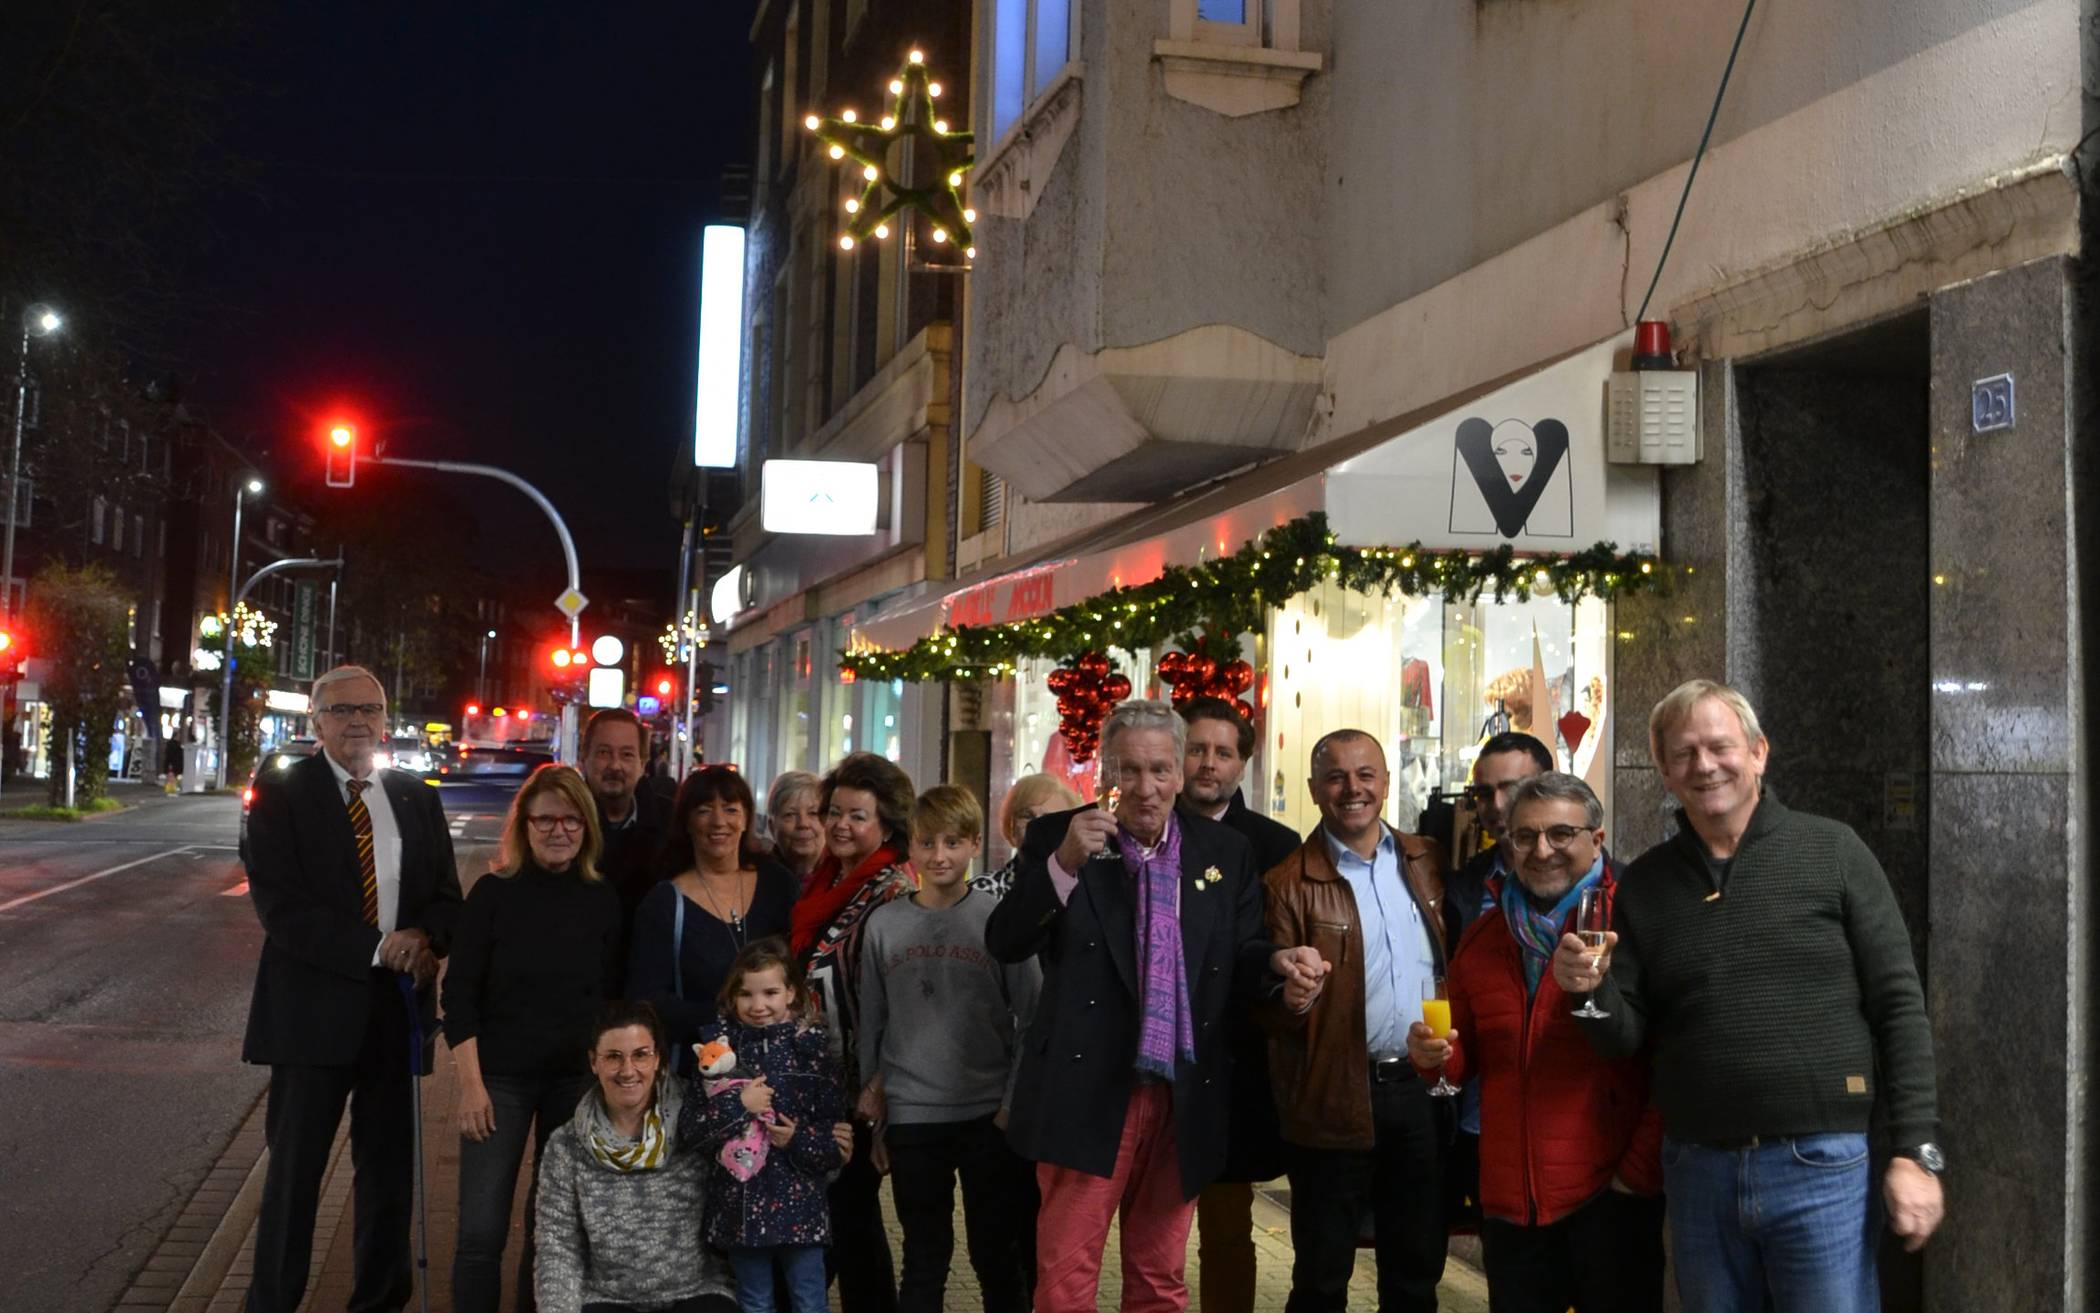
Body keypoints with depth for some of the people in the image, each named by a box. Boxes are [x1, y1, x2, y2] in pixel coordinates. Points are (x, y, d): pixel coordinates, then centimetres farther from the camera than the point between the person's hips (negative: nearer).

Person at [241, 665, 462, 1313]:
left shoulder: (416, 797, 11)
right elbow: (279, 904, -12)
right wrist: (377, 947, -18)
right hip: (315, 1009, -4)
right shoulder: (281, 793, -3)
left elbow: (447, 893, 12)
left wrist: (427, 937, -11)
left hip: (398, 1008, 4)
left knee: (390, 1167, 12)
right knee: (295, 1168, 1)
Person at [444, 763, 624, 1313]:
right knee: (482, 1231, -4)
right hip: (500, 1078, -2)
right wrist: (471, 1083, -11)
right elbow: (459, 994, -5)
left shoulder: (603, 900, 2)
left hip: (578, 1081, 2)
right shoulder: (494, 893, -4)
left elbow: (614, 999, 6)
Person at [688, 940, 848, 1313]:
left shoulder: (810, 1045, -3)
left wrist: (800, 1141, -19)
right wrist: (737, 1105, -19)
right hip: (740, 1199, 2)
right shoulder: (720, 1046, 1)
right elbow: (693, 1126, -5)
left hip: (798, 1199, -1)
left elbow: (837, 1126, -2)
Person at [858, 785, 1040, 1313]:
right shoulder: (885, 924, 4)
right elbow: (872, 1024, 11)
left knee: (997, 1256, 6)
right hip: (911, 1118, 2)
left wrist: (1014, 1104, -5)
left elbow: (1031, 1020, 0)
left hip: (989, 1116, -2)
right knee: (924, 1260, 10)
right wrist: (872, 1092, 9)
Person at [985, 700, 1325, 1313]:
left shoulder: (1227, 853, 7)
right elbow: (1003, 943, -10)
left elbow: (1236, 965, 10)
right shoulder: (1057, 838, -2)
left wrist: (1276, 961, -13)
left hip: (1185, 1101, 3)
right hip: (1088, 1094, -3)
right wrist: (1064, 863, -24)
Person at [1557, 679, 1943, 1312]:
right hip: (1695, 1168, 3)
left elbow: (1899, 1006, -3)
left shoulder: (1831, 851, -1)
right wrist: (1592, 989, -13)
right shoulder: (1646, 883, 7)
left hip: (1820, 1167, -3)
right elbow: (1627, 1035, 8)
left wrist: (1916, 1153, -8)